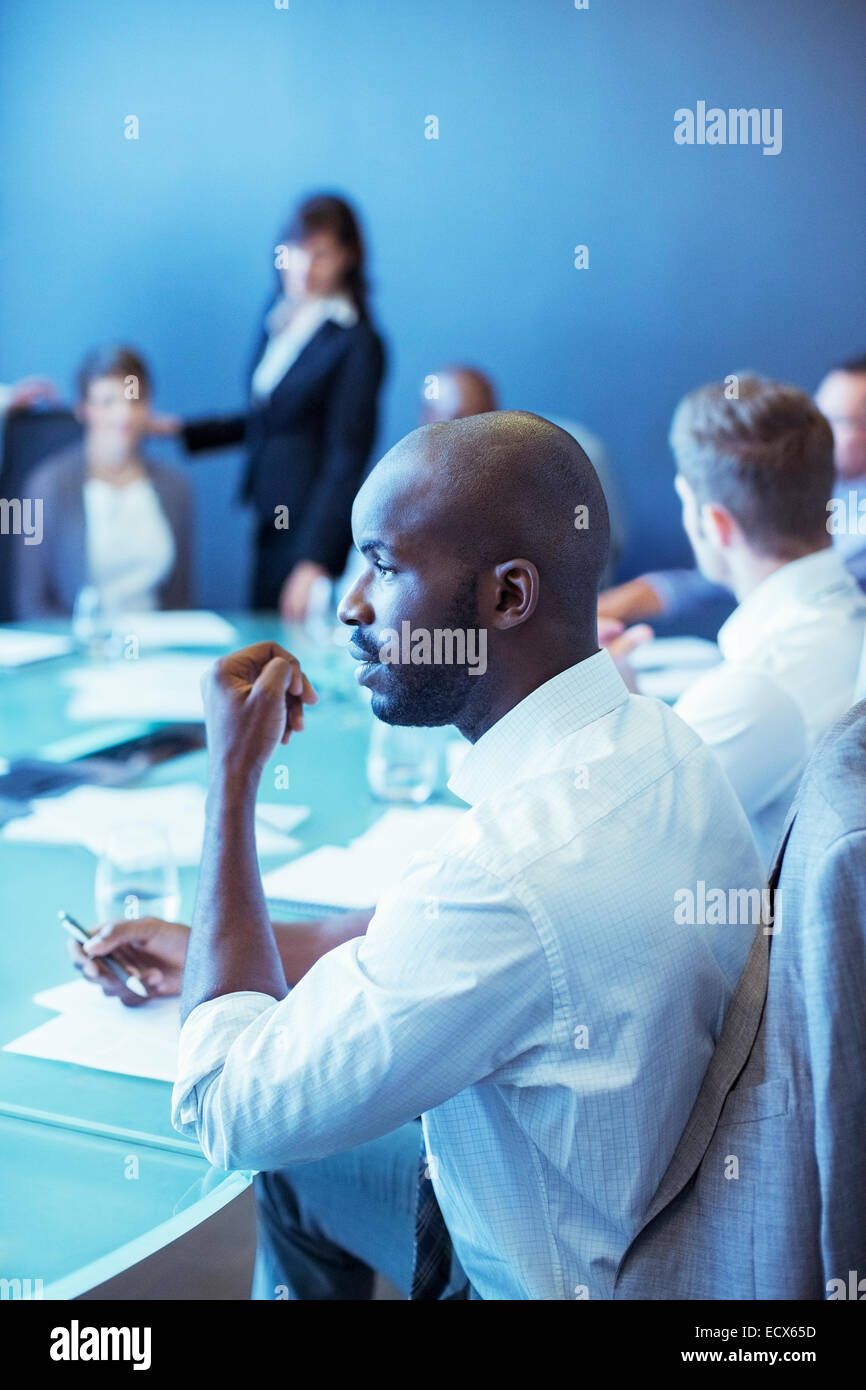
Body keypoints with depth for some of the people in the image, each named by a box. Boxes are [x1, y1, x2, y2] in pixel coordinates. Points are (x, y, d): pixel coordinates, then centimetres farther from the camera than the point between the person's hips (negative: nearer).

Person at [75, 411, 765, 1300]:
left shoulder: (514, 868, -38)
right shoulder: (657, 742, -8)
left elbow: (226, 1108, -26)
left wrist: (232, 775, -21)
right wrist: (213, 945, 9)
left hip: (547, 1276, -7)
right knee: (296, 1158, 22)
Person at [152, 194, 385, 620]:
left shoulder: (357, 344, -12)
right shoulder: (280, 317, 10)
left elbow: (345, 462, -15)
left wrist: (315, 561, -18)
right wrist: (184, 430, 21)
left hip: (315, 530, -7)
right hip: (271, 521, 7)